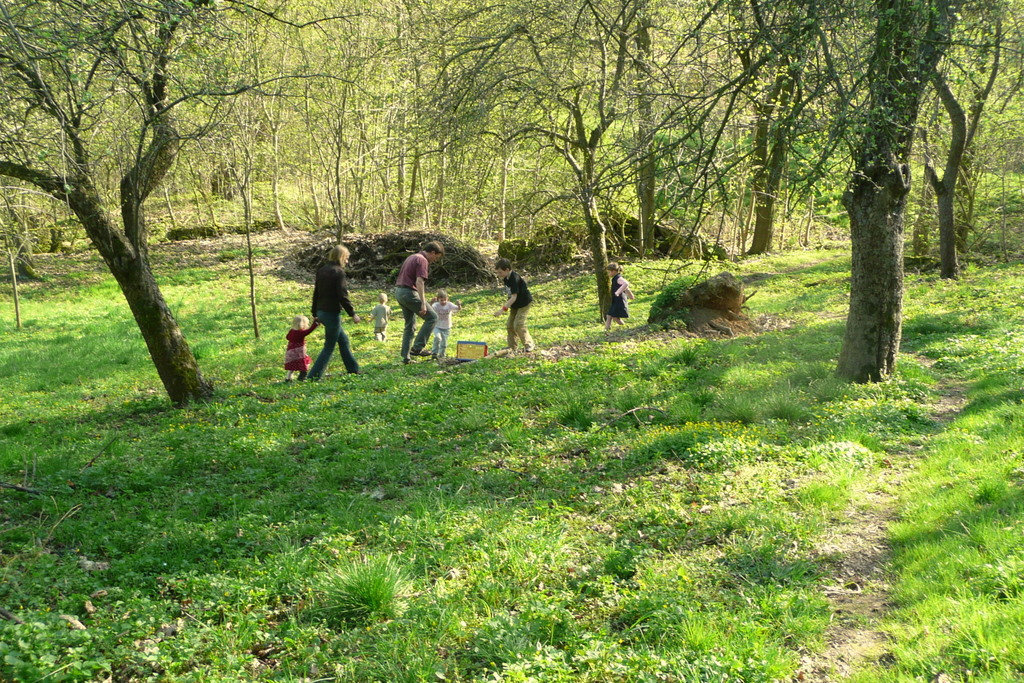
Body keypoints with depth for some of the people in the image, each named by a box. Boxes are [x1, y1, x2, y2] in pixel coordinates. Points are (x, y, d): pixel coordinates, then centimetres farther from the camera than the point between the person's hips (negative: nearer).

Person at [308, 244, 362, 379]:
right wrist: (352, 314, -10)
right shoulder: (338, 272, -15)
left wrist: (315, 314, 22)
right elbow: (342, 296, -18)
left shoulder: (321, 270, 10)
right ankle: (313, 376, -2)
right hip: (332, 313, -9)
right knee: (329, 347, 0)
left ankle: (353, 369, 29)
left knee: (343, 340, 20)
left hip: (321, 312, 9)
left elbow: (316, 293, 15)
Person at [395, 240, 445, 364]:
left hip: (399, 292, 10)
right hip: (409, 292, -10)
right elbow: (419, 282, -21)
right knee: (432, 317, -3)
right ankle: (417, 348, -6)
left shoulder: (412, 257, 20)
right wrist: (423, 304, -25)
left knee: (410, 325, 16)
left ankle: (405, 356, 15)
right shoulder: (422, 261, -11)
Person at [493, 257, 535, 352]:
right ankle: (511, 347, 15)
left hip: (524, 304, -9)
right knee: (509, 325, 6)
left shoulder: (514, 279, -28)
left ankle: (529, 344, 1)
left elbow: (514, 297, -33)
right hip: (515, 305, 9)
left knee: (518, 325, -16)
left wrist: (503, 309, -36)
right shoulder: (506, 278, 0)